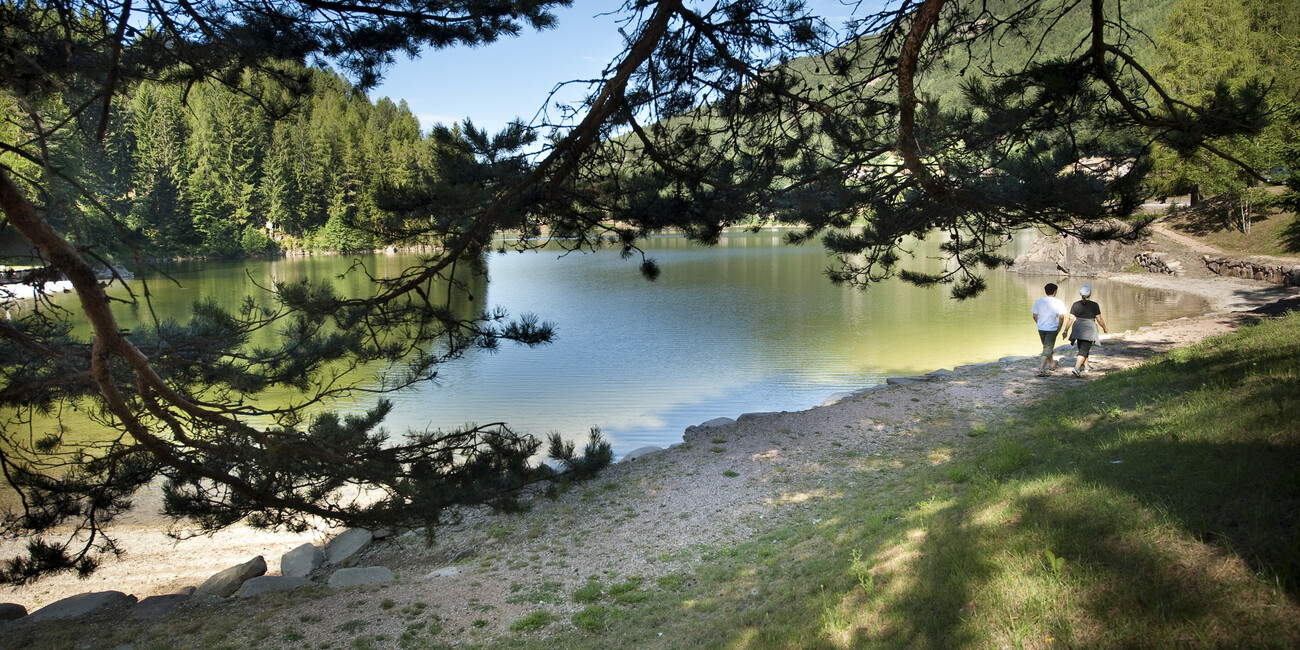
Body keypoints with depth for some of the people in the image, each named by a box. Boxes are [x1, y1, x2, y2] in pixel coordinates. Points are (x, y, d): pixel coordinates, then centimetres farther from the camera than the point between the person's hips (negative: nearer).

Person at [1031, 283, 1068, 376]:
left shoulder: (1039, 301, 0)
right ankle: (1041, 369, -14)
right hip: (1052, 329, -4)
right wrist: (1059, 327, 2)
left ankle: (1052, 364, 41)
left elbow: (1035, 316, 2)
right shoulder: (1059, 302, -9)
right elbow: (1061, 317, -11)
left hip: (1041, 328, 4)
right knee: (1048, 349, -3)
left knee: (1047, 346, 22)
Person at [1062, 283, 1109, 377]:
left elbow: (1070, 318, -2)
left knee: (1083, 348, 21)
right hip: (1089, 330, -4)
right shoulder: (1094, 305, -6)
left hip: (1078, 329, 4)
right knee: (1084, 350, -7)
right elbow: (1099, 319, -3)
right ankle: (1076, 368, -24)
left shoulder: (1075, 305, 2)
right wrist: (1104, 328, 13)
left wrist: (1066, 330, 3)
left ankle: (1086, 367, 36)